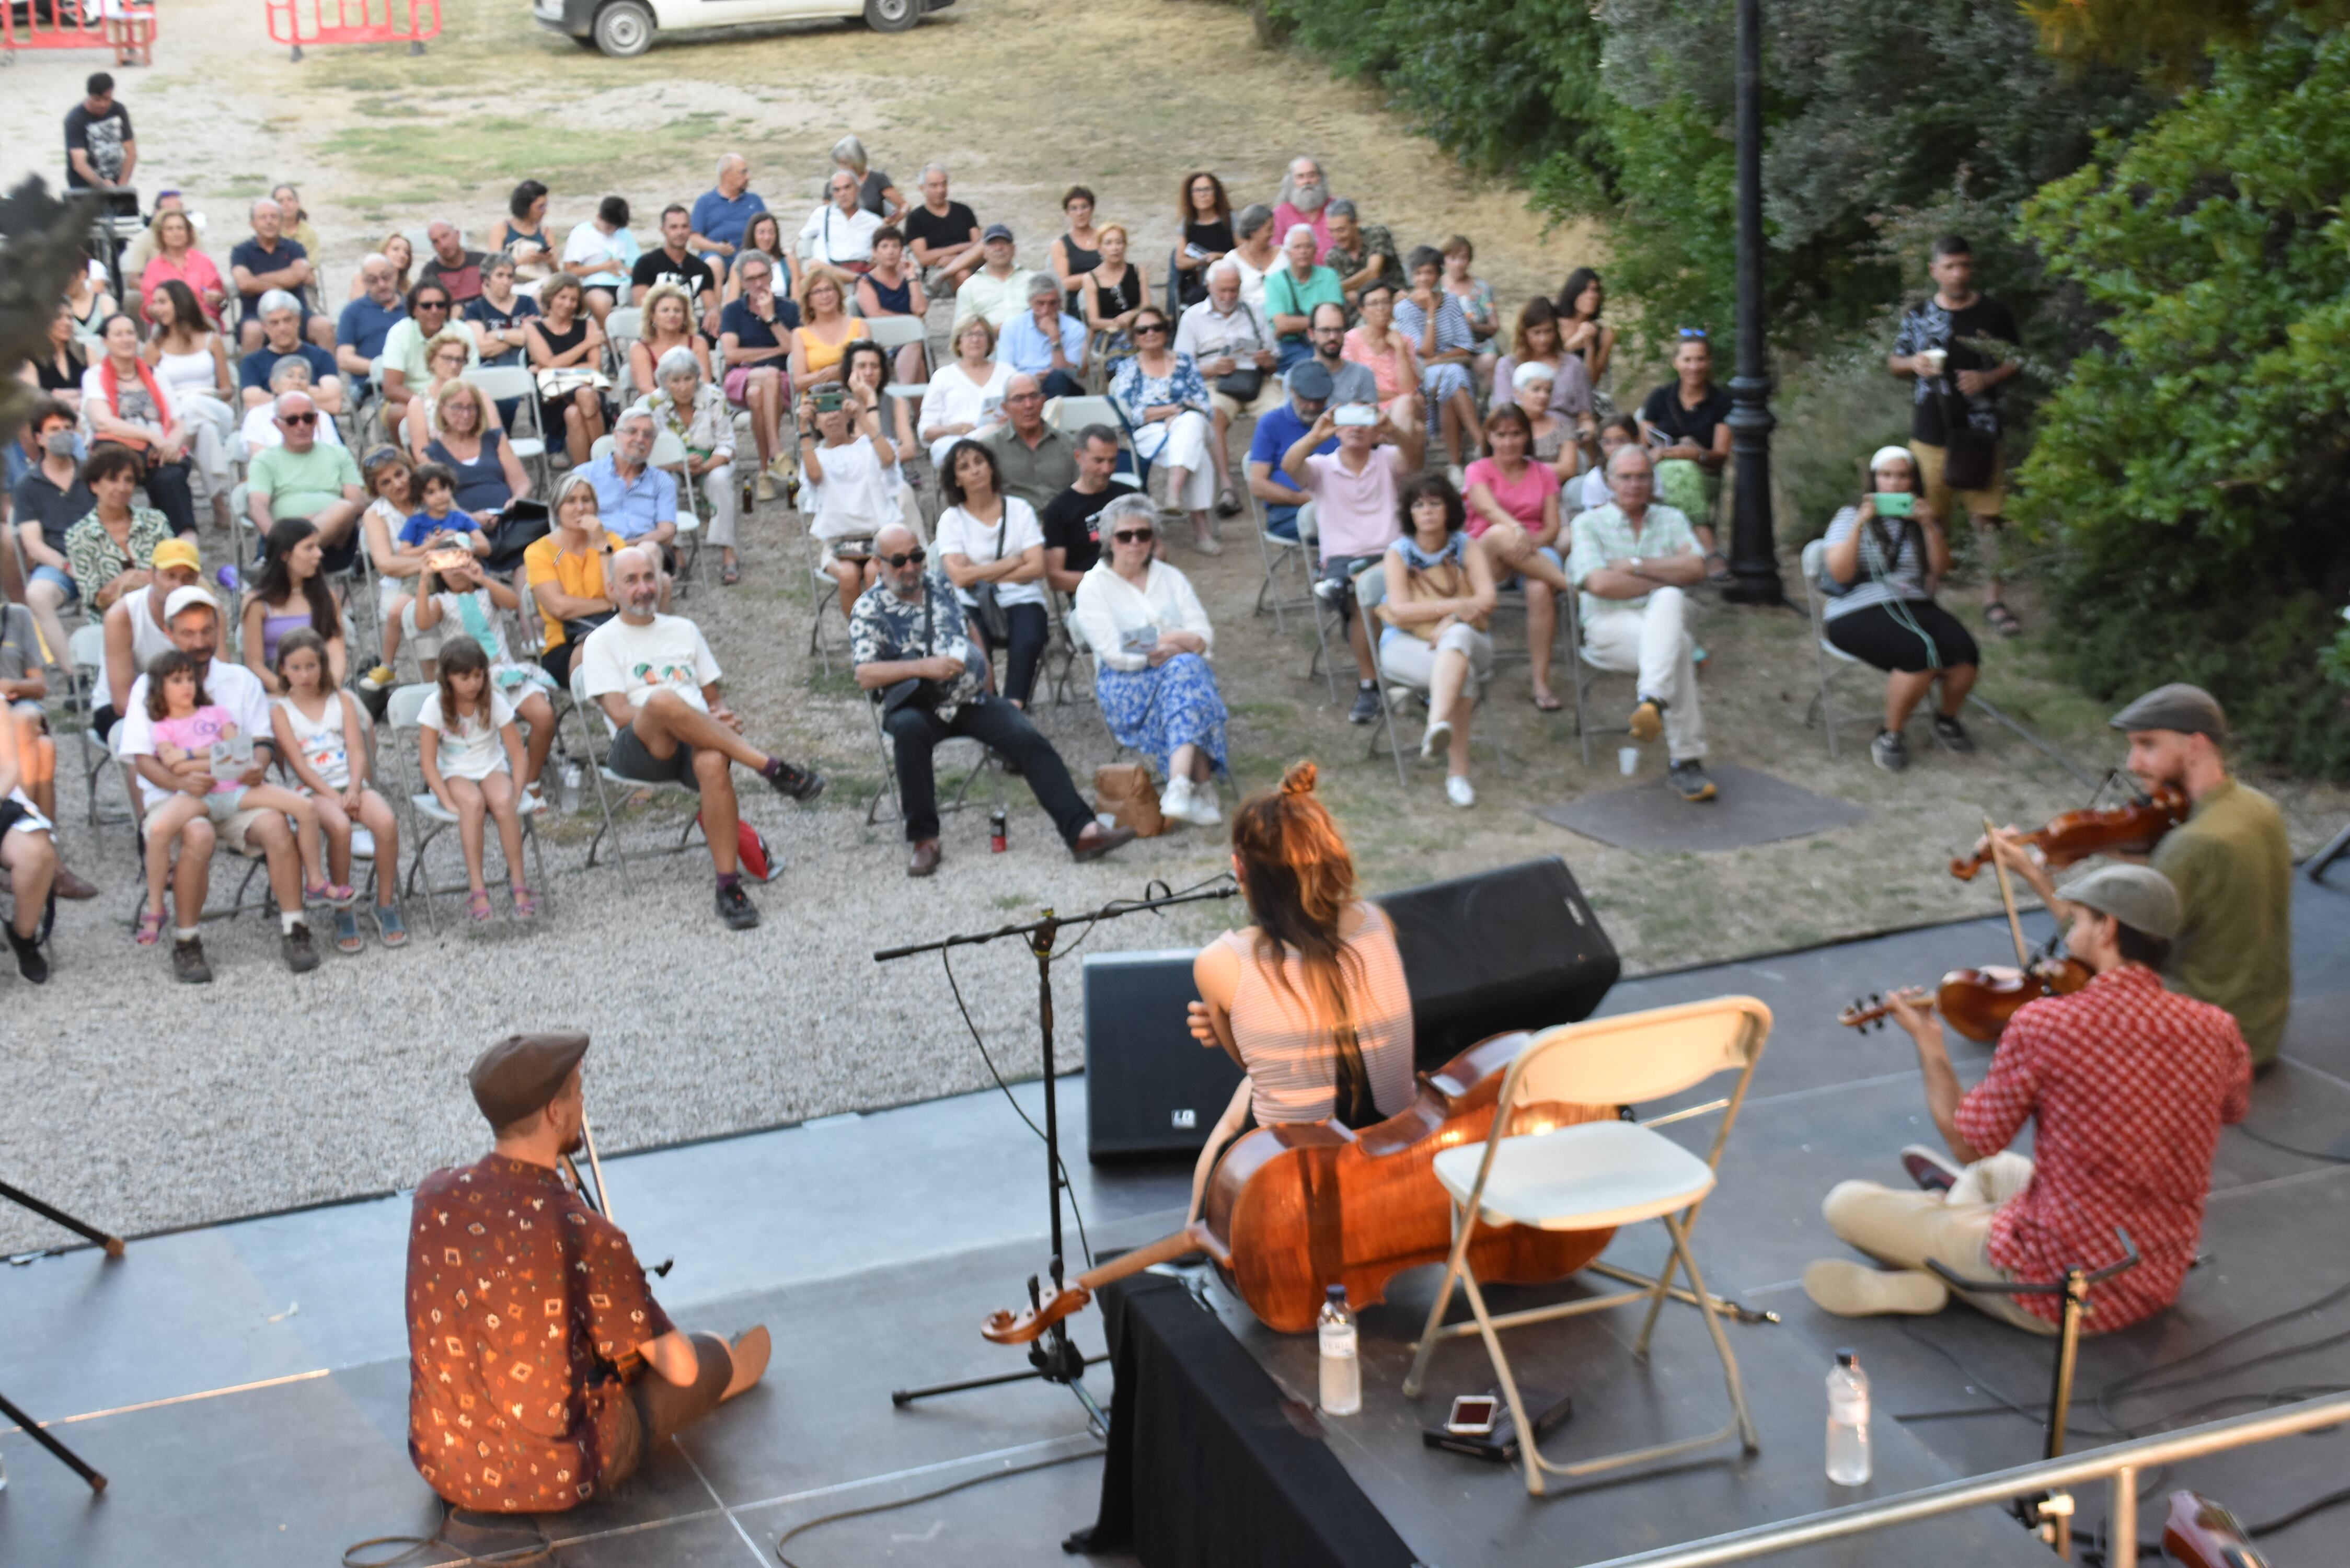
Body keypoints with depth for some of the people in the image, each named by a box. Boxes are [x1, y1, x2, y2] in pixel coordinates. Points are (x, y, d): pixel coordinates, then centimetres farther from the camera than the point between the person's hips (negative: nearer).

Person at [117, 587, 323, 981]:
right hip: (174, 797, -2)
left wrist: (258, 765, -18)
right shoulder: (151, 687, 6)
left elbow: (263, 739, 8)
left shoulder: (241, 680, 15)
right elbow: (142, 758, -3)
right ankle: (185, 944, -23)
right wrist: (182, 781, -24)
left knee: (276, 824, -30)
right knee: (198, 836, -36)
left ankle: (294, 931, -22)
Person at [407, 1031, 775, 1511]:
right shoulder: (587, 1238, -27)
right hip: (553, 1480, -5)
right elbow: (680, 1368, -14)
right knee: (708, 1360, 21)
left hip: (441, 1465, 5)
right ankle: (729, 1375, 59)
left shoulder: (433, 1197, -11)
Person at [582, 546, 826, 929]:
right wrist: (697, 720, -13)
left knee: (713, 763, -37)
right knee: (663, 700, -39)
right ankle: (772, 768, -35)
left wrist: (723, 719, -2)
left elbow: (713, 698, 25)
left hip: (698, 743, 3)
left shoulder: (684, 630, 25)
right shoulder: (602, 642, 11)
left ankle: (729, 887, -37)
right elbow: (620, 714, -3)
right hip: (641, 750, -3)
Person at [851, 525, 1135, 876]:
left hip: (969, 698, 4)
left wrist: (979, 663, 13)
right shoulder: (869, 608, 1)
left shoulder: (939, 583, 16)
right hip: (916, 705, -4)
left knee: (1029, 739, -19)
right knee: (909, 729, -39)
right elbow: (865, 675, -10)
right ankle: (923, 840, -29)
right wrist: (924, 667, -17)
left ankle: (1082, 832, -27)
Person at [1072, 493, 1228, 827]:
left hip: (1183, 671, 3)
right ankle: (1203, 786, -46)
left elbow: (1205, 636, 9)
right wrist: (1172, 650, -10)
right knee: (1183, 670, -35)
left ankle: (1180, 787, -48)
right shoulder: (1093, 587, 4)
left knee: (1187, 669, -34)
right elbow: (1114, 653, -8)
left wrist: (1176, 642, -12)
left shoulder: (1171, 578, 18)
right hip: (1126, 686, -3)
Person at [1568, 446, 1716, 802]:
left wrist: (1637, 566, -6)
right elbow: (1600, 584, -8)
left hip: (1664, 619, 3)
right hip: (1610, 625, -3)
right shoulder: (1590, 523, 9)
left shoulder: (1671, 519, 19)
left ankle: (1651, 700, -47)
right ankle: (1685, 759, -39)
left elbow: (1695, 568, 0)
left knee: (1670, 601, -36)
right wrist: (1665, 579, -3)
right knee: (1678, 648, -34)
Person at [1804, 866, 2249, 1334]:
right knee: (1990, 1169, 34)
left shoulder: (2042, 1024, -21)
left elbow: (1968, 1144, -8)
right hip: (2161, 1287, 7)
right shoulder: (2215, 1030, -7)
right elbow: (2235, 1105, 18)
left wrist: (1929, 1044, 6)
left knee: (1845, 1204, 1)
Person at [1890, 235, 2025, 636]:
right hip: (1930, 433, 2)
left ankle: (1993, 598, 4)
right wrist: (1913, 364, -11)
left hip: (1979, 435, -1)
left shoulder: (1995, 314, 0)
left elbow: (2017, 363, 6)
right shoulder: (1917, 316, 4)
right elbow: (1894, 361, 13)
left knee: (1987, 516, -2)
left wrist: (1988, 378, -14)